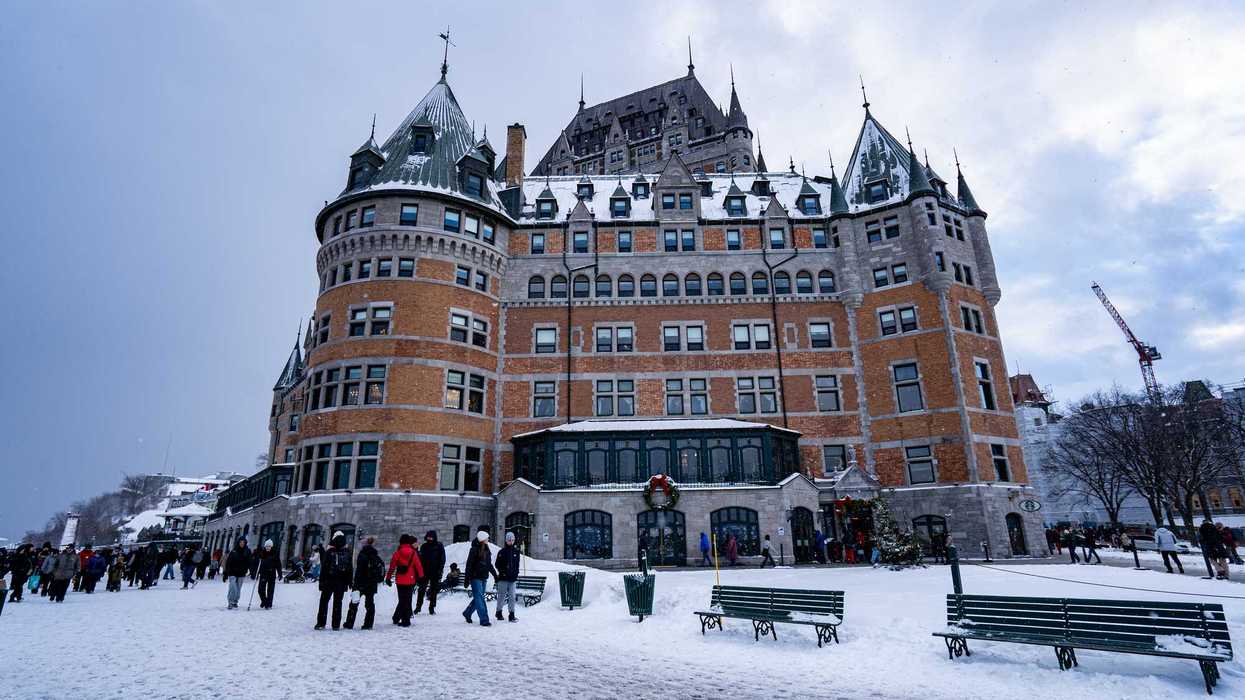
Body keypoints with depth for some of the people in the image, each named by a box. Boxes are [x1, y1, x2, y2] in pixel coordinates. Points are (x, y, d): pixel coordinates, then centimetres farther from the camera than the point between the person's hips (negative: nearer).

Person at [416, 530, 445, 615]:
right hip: (425, 571, 2)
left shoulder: (439, 546, 0)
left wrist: (440, 570, -9)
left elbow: (442, 559, 0)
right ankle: (418, 606, 11)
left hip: (435, 572, -1)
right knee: (421, 589, -1)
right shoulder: (424, 546, 7)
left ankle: (432, 608, 13)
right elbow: (420, 559, 10)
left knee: (434, 590, 4)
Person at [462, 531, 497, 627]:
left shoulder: (487, 550, 11)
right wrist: (467, 578, -15)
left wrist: (495, 574, 21)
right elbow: (469, 564, -12)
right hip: (475, 577, -8)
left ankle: (467, 613, 33)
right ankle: (484, 620, -5)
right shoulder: (474, 549, -12)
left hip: (484, 577, 8)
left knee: (478, 598, 14)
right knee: (479, 598, -6)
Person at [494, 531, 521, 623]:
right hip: (503, 578, -3)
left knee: (512, 596, 1)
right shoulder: (502, 551, -2)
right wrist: (502, 571, -11)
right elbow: (497, 564, 0)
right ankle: (499, 612, 20)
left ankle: (512, 615, 6)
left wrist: (516, 573, 4)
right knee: (501, 596, 4)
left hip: (512, 578, 3)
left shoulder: (516, 551, 9)